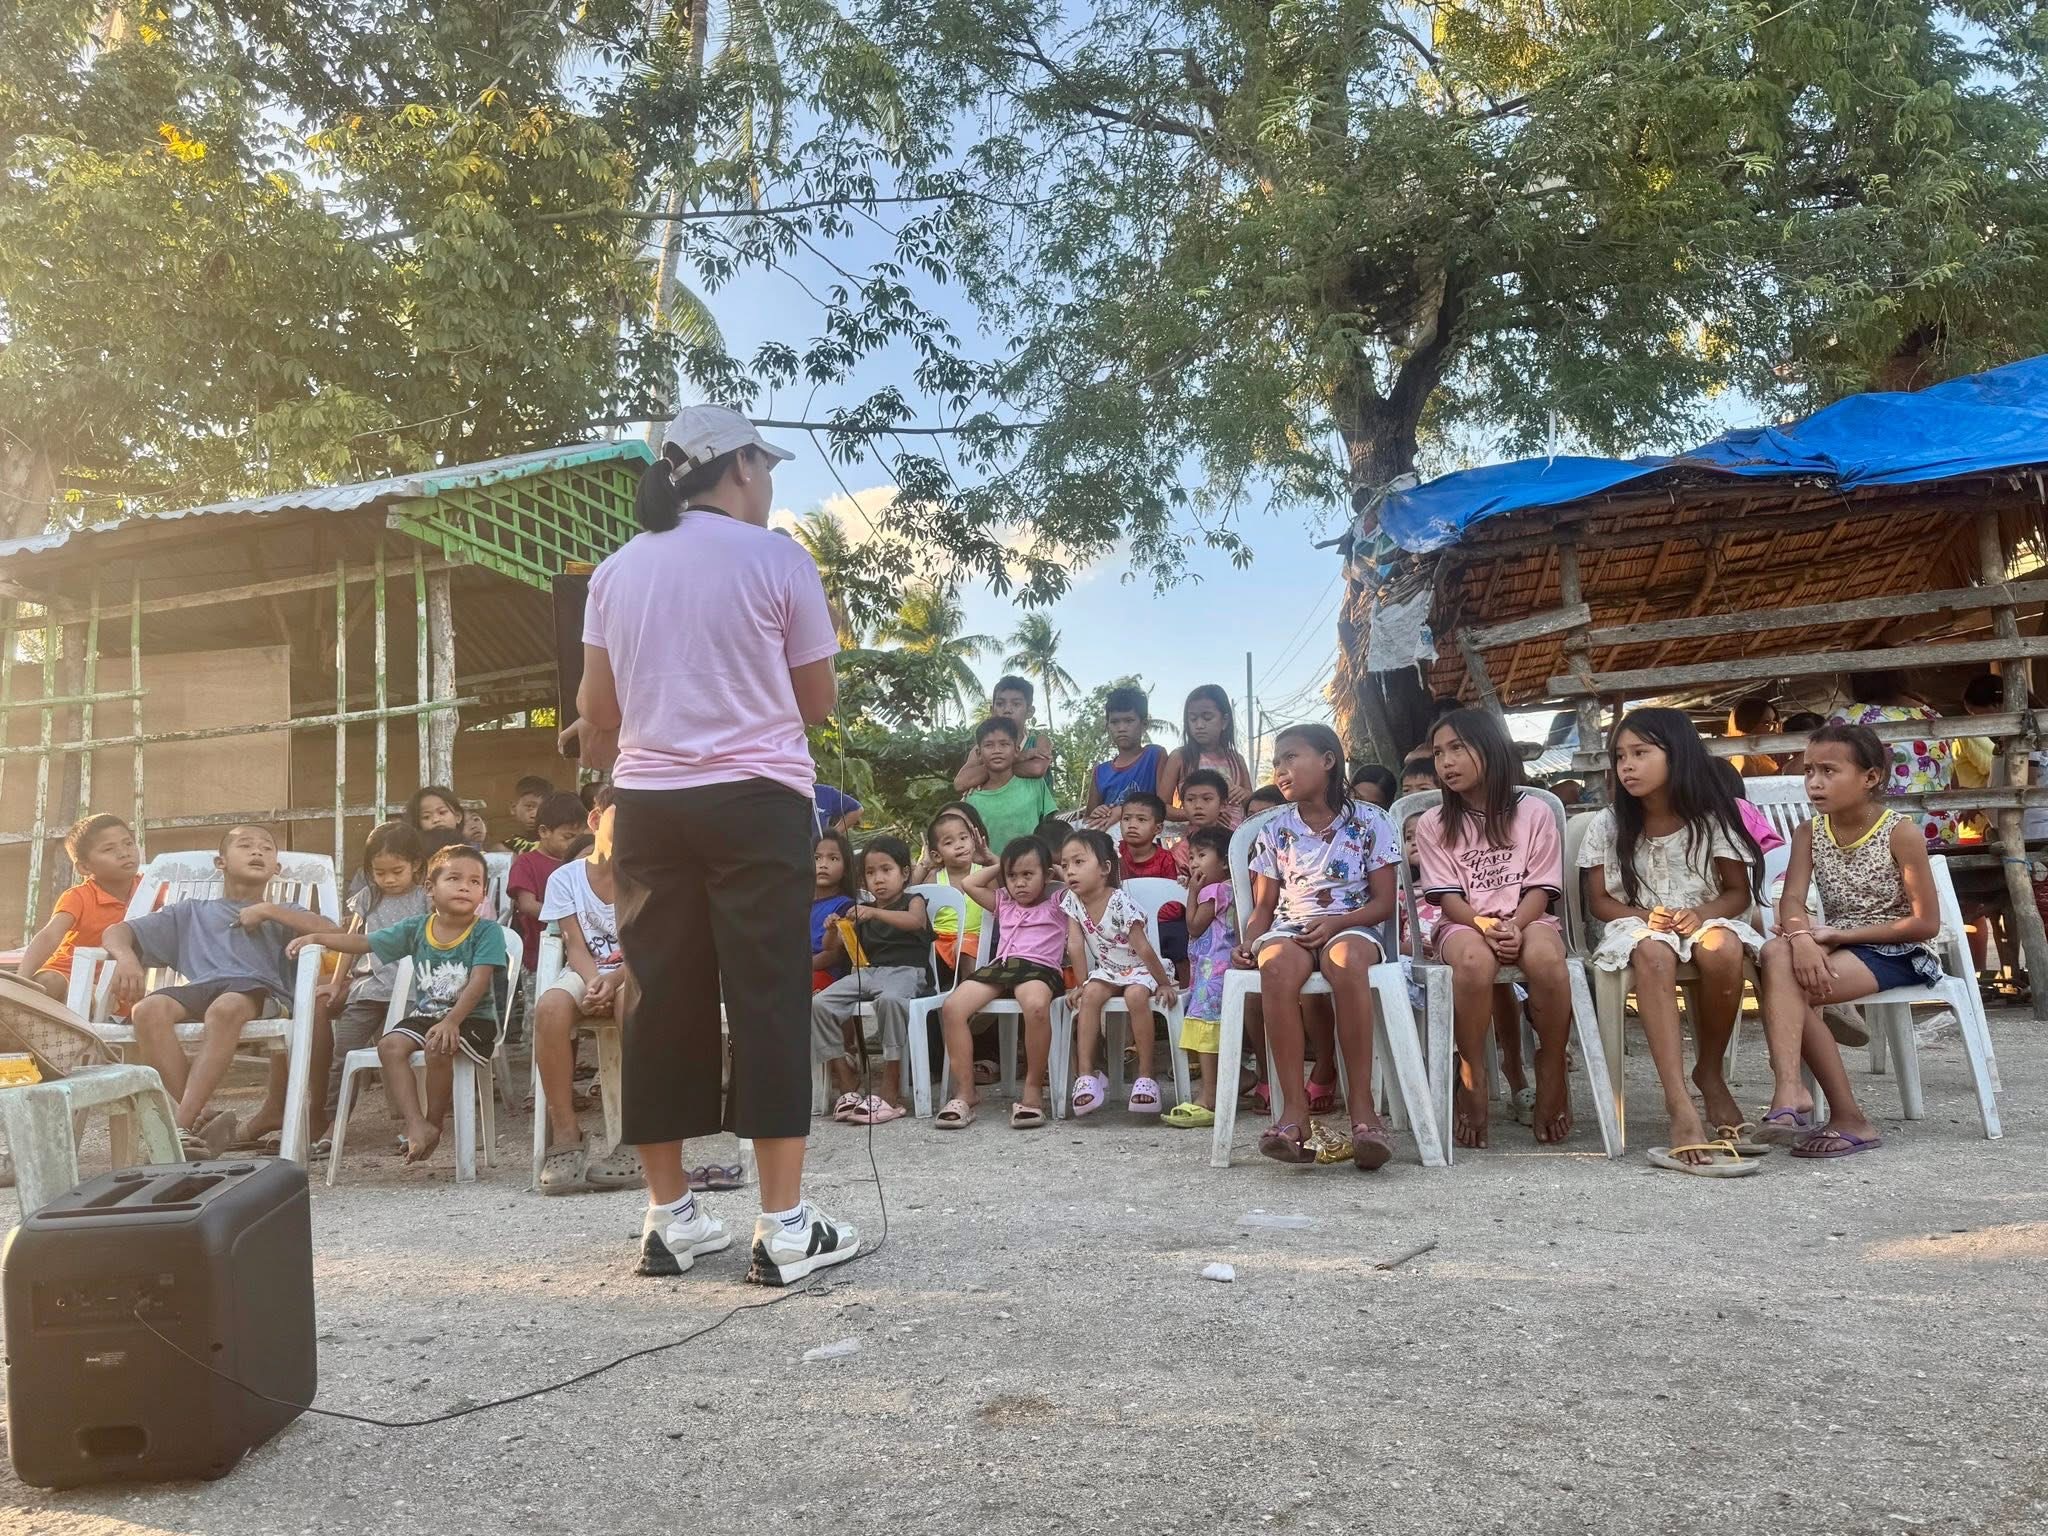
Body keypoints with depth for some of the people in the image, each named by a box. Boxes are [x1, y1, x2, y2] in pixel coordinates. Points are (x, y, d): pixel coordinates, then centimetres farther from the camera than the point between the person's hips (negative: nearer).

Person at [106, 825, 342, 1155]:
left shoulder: (281, 913, 30)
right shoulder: (191, 912, 35)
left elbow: (330, 932, 9)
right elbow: (117, 932, 25)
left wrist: (269, 911, 8)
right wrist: (126, 957, 0)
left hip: (258, 990, -2)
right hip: (200, 988, 2)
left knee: (226, 1007, -40)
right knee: (148, 1009, -34)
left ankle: (181, 1126, -40)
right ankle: (198, 1123, -34)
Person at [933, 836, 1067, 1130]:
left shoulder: (1057, 901, 15)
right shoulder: (1004, 902, 29)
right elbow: (968, 884, 34)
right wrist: (1000, 866, 32)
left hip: (1040, 968, -5)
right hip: (999, 966, 5)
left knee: (1036, 1006, -42)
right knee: (952, 1008, -22)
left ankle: (1033, 1089, -26)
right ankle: (965, 1093, -17)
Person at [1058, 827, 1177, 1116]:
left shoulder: (1120, 903, -24)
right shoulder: (1071, 901, -6)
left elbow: (1144, 949, -22)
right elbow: (1076, 945, -5)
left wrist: (1164, 984, -19)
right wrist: (1081, 983, -8)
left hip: (1139, 969, -5)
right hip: (1107, 970, 5)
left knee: (1136, 995, -34)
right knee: (1091, 994, -25)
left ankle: (1146, 1075, -25)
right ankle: (1086, 1074, -25)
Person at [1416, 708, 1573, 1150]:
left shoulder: (1534, 812, 7)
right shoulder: (1433, 825, 8)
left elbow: (1540, 889, 0)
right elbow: (1448, 898, 0)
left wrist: (1515, 927, -19)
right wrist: (1487, 926, -19)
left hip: (1526, 919, 0)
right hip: (1465, 925, 0)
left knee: (1545, 958, -36)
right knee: (1474, 961, -38)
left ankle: (1552, 1074, -15)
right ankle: (1472, 1080, -21)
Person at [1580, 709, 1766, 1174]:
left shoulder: (1711, 818, 0)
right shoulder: (1607, 825, 2)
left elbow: (1739, 892, 4)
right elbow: (1599, 900, 5)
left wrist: (1702, 914, -17)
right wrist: (1644, 917, -15)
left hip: (1704, 920, 1)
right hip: (1636, 925, 0)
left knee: (1722, 948, -38)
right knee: (1653, 953, -39)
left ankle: (1710, 1072, -11)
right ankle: (1680, 1105, -49)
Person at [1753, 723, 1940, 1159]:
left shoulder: (1901, 832, -8)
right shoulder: (1809, 832, 5)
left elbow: (1927, 923, -10)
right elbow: (1791, 901, -8)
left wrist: (1839, 934, -15)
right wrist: (1801, 937, -32)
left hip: (1894, 953, -4)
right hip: (1837, 946, 4)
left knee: (1792, 986, -29)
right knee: (1778, 953, -31)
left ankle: (1848, 1118, -20)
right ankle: (1790, 1091, -40)